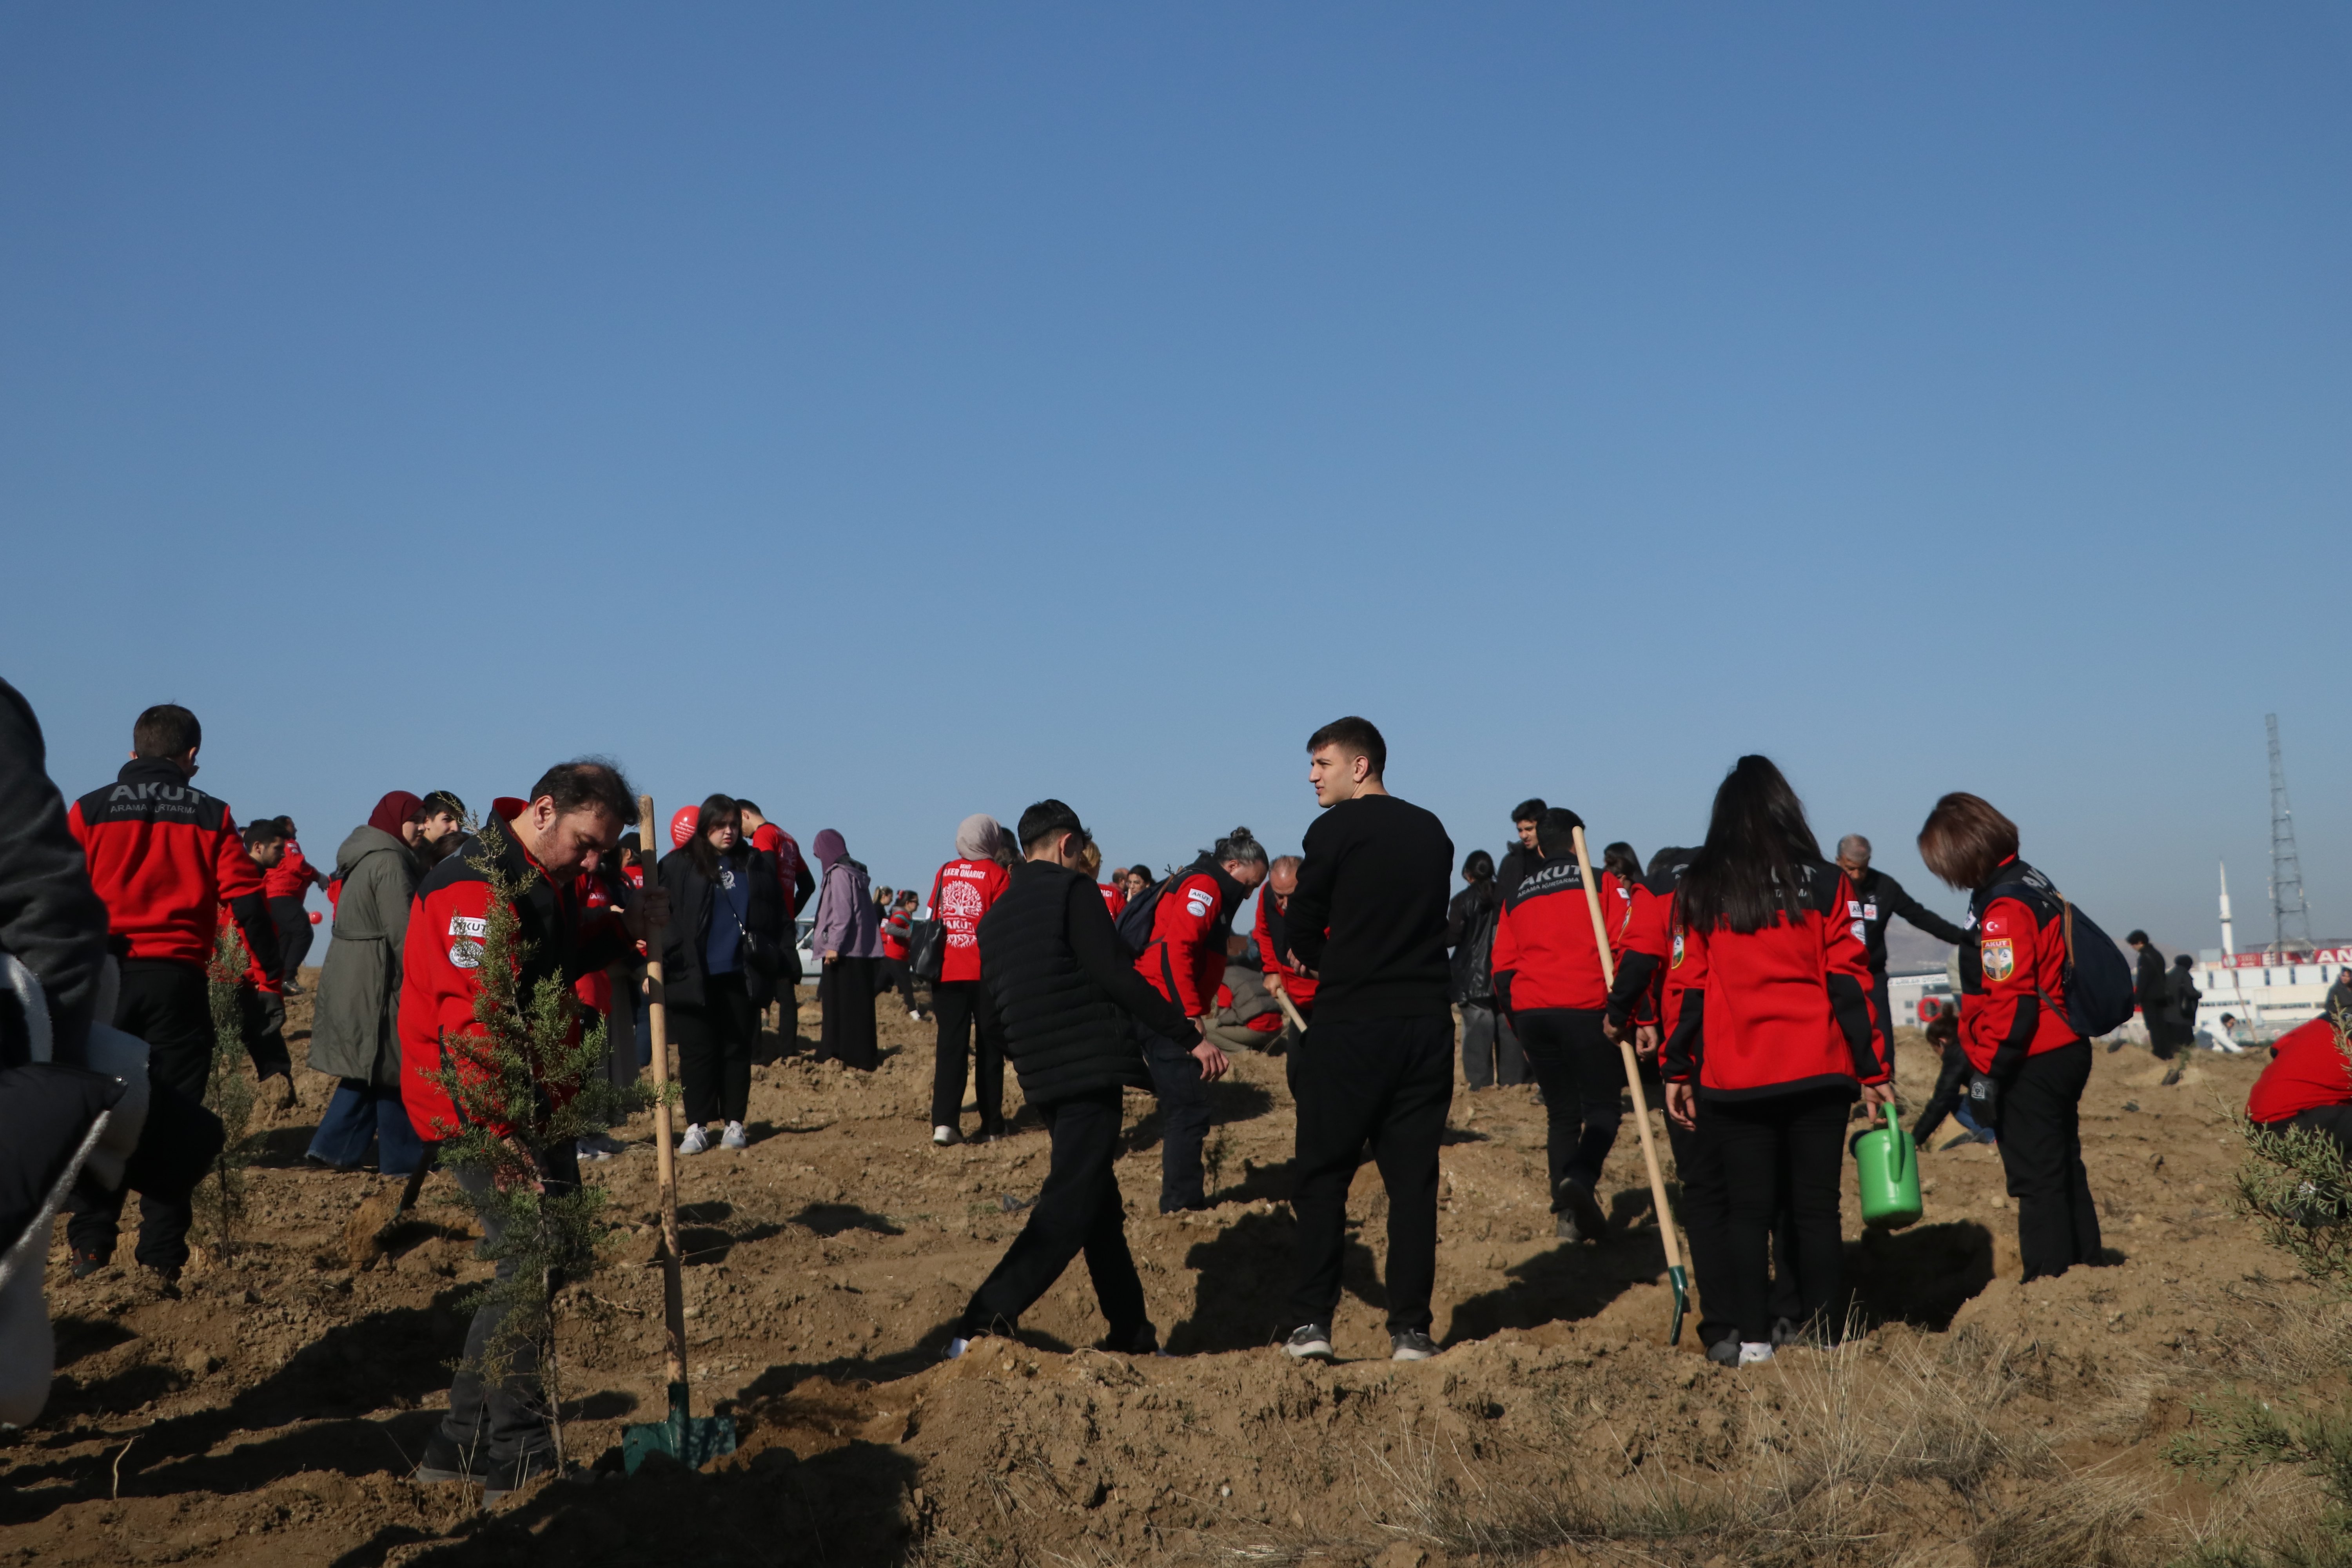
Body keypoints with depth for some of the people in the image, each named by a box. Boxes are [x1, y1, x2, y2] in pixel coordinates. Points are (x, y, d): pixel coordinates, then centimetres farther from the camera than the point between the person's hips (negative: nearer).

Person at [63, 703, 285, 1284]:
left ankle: (91, 1245, 9)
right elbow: (247, 900, 0)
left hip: (104, 979, 1)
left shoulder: (89, 811, 5)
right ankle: (163, 1258, 4)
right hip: (177, 980, -1)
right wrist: (273, 969, 10)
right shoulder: (211, 816, 4)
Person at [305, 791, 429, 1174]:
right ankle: (402, 1158, 6)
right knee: (394, 1069, -1)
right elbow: (402, 933, -18)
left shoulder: (366, 859, 15)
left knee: (369, 1068, 13)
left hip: (348, 977, 9)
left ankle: (333, 1147, 11)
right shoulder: (390, 863, -15)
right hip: (376, 982, -9)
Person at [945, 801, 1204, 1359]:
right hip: (1091, 1069, -8)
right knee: (1068, 1211, -10)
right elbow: (1116, 977, -15)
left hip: (1042, 1080, 8)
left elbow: (995, 1004, 20)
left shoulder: (997, 914, 17)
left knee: (1103, 1209, 16)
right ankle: (982, 1326, -19)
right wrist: (1184, 1029, -10)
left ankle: (1133, 1338, 22)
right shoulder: (1072, 890, -6)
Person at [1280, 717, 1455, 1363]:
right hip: (1426, 1023, 5)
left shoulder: (1336, 829, -6)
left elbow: (1303, 929, -2)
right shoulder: (1432, 831, 11)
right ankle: (1411, 1329, 6)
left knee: (1323, 1175, 4)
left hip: (1349, 1025, -5)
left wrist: (1311, 959, 18)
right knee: (1412, 1178, 7)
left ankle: (1311, 1321, 2)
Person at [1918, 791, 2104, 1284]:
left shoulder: (2002, 907, -19)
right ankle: (2082, 1265, 27)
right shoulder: (2033, 883, 10)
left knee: (2036, 1179, -4)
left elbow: (2011, 1002, -24)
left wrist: (1987, 1073, -19)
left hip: (2031, 1064, -10)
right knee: (2065, 1170, 18)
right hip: (2067, 1052, 10)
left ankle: (2048, 1276, 0)